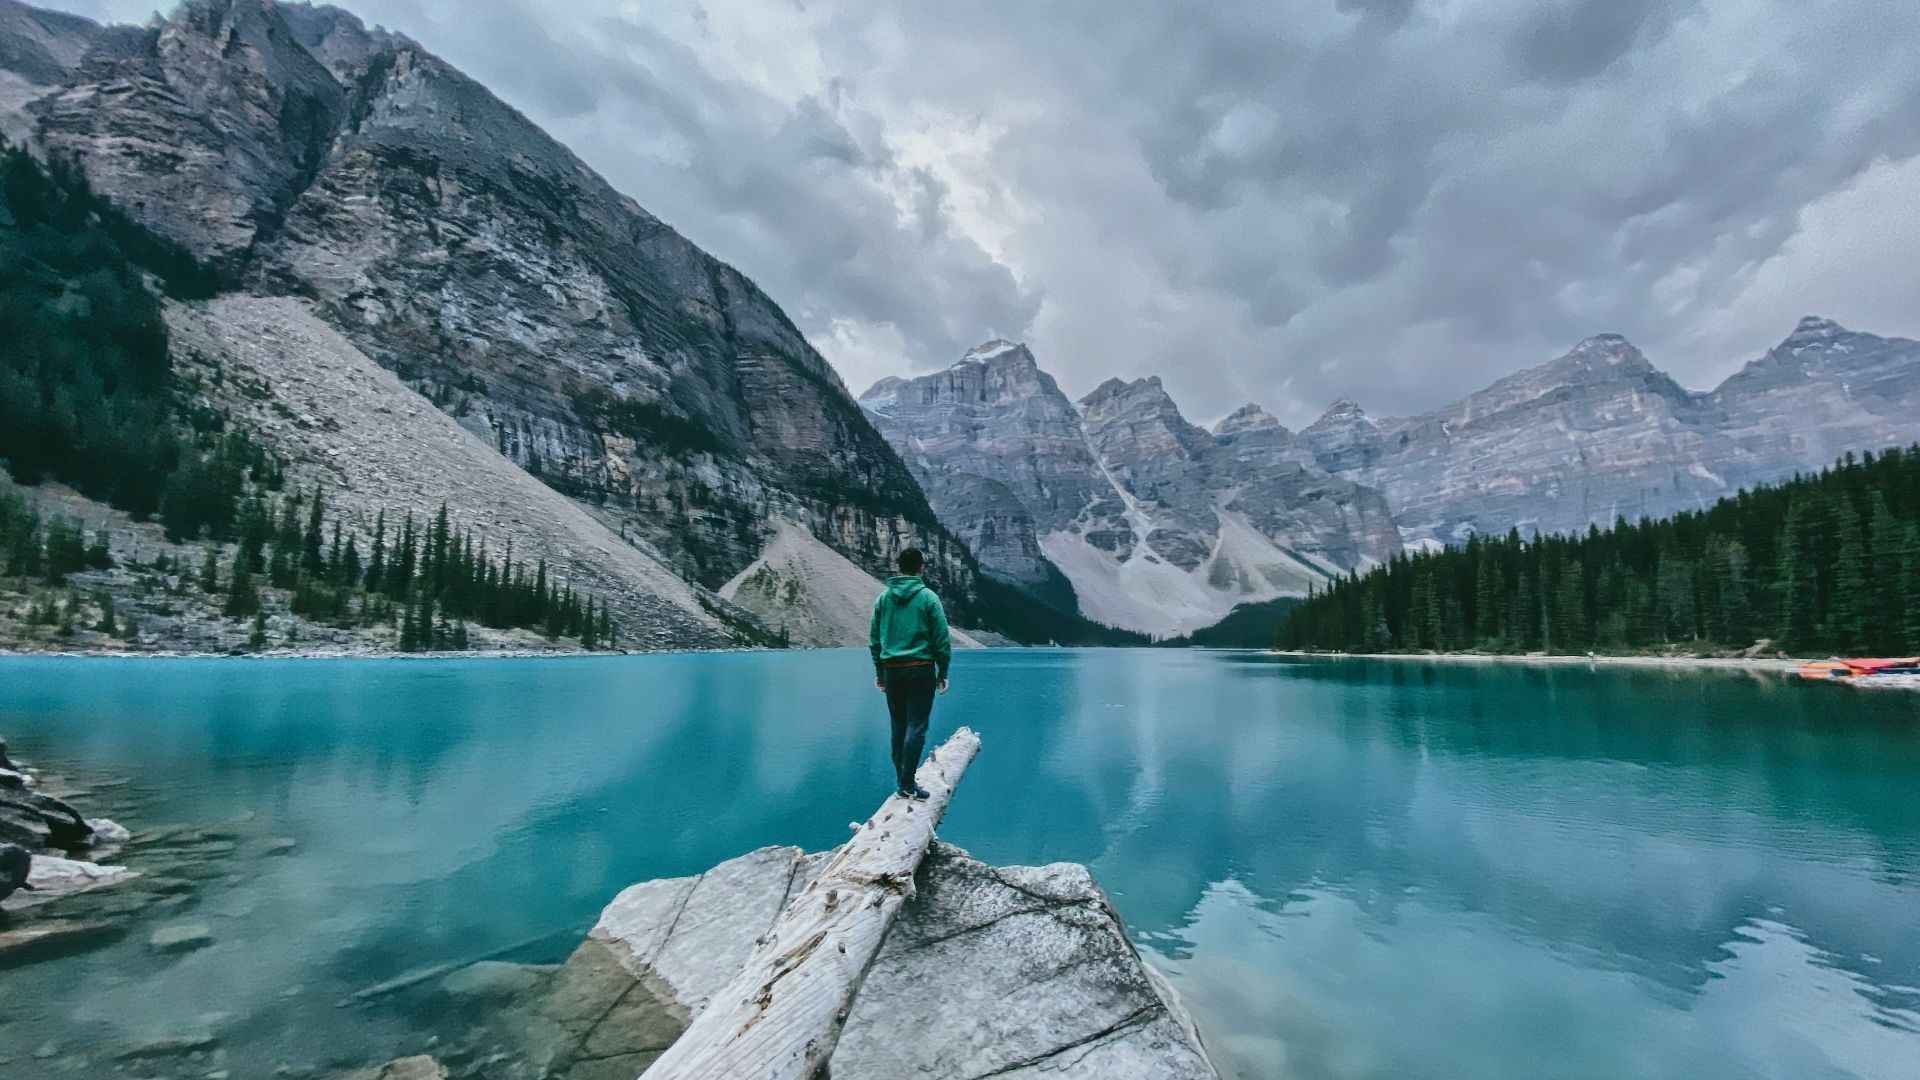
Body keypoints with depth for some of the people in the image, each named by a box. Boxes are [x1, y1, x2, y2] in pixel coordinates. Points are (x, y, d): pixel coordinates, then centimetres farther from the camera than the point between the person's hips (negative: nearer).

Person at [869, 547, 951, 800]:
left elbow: (874, 638, 9)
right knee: (917, 727, -1)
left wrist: (879, 671, 16)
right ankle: (907, 784, -5)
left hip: (891, 670, 4)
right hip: (921, 669, -4)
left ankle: (901, 781, 20)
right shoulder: (928, 597, -6)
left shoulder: (883, 597, 5)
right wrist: (943, 672, 4)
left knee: (898, 727, 14)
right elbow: (942, 638, -5)